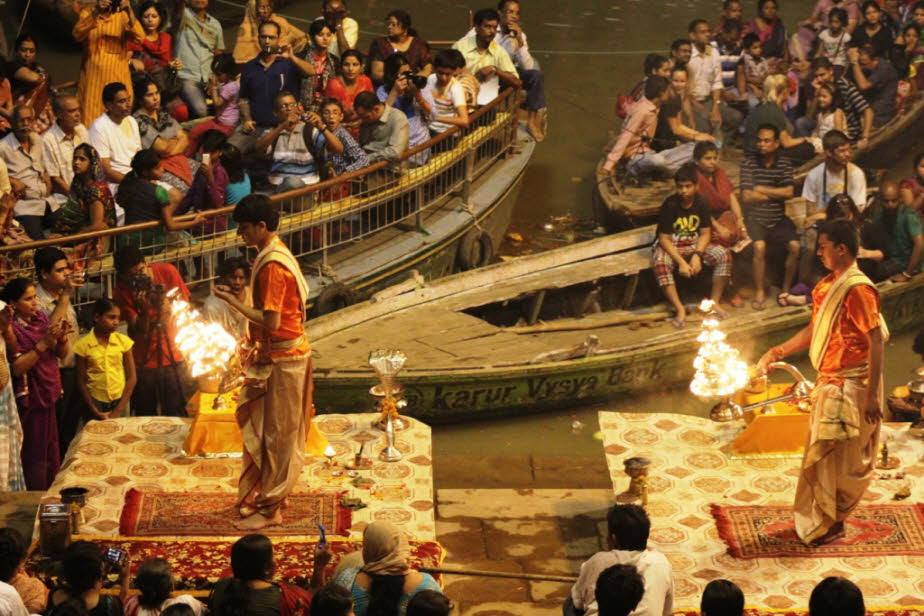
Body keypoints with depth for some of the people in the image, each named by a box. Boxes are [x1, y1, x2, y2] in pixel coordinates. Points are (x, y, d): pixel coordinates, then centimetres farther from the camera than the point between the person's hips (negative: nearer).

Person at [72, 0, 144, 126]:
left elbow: (139, 38, -15)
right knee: (91, 116, -1)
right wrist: (96, 13, -28)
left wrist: (130, 12, -27)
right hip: (93, 73, 0)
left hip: (117, 74, 0)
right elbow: (77, 35, -17)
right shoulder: (88, 11, 0)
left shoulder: (122, 14, -1)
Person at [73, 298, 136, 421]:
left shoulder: (123, 341, 0)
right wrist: (95, 412, -6)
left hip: (119, 402, 1)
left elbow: (132, 377, 1)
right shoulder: (83, 345, -4)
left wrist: (119, 410, -5)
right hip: (95, 403, -1)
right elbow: (81, 382, 0)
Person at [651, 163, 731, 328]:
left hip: (695, 244, 4)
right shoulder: (669, 205, -18)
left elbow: (705, 233, -3)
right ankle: (680, 310, -32)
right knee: (660, 264, -38)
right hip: (671, 246, -4)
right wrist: (681, 262, -27)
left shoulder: (701, 203, -7)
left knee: (724, 255, -22)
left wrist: (697, 255, -21)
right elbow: (664, 239, -18)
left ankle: (714, 302, -10)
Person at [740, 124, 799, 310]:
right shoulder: (749, 163, -2)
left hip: (778, 219, 3)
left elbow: (789, 193, -7)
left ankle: (786, 289, -2)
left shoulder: (784, 164, 5)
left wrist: (761, 189, -9)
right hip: (756, 219, -3)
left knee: (795, 245, -21)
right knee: (759, 246, -30)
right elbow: (747, 197, -11)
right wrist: (776, 194, -6)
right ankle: (759, 292, -16)